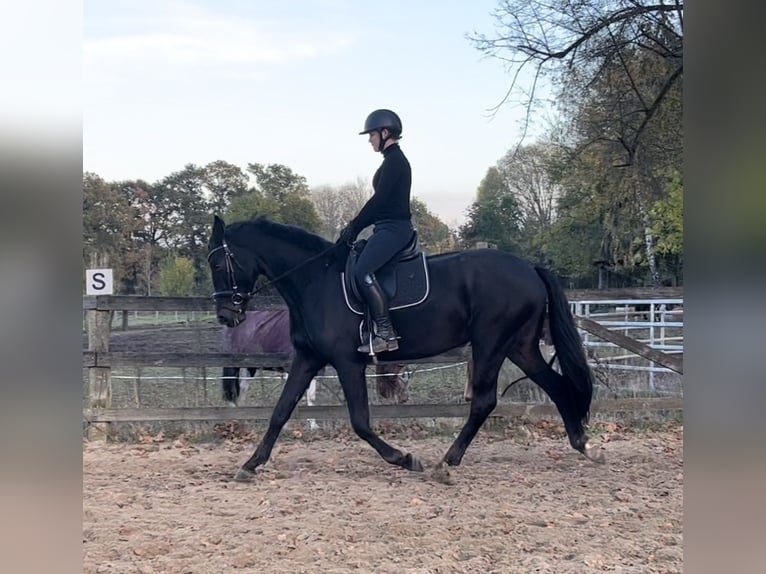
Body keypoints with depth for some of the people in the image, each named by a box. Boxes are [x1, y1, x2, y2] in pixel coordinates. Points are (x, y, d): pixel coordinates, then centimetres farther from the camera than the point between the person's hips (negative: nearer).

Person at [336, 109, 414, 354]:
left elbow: (378, 200, -18)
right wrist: (355, 225, 17)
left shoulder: (394, 160, -12)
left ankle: (385, 333, -27)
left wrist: (354, 227, -13)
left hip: (394, 228, -11)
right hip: (390, 228, 11)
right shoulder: (393, 160, 20)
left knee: (362, 271, -26)